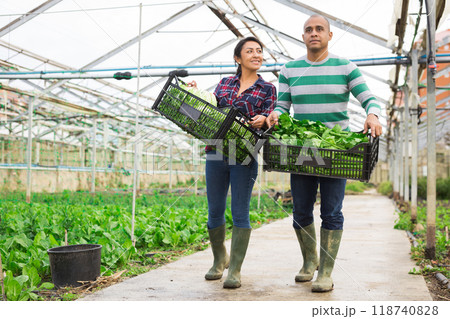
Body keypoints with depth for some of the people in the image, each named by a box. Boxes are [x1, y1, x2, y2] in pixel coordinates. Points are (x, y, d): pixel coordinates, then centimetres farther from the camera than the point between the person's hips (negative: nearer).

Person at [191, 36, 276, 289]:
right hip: (216, 152, 3)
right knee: (215, 211, 9)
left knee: (240, 212, -2)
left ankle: (235, 270, 6)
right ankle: (220, 260, 30)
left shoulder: (268, 89, 6)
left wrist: (262, 121, -22)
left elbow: (268, 122, 0)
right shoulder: (225, 83, 14)